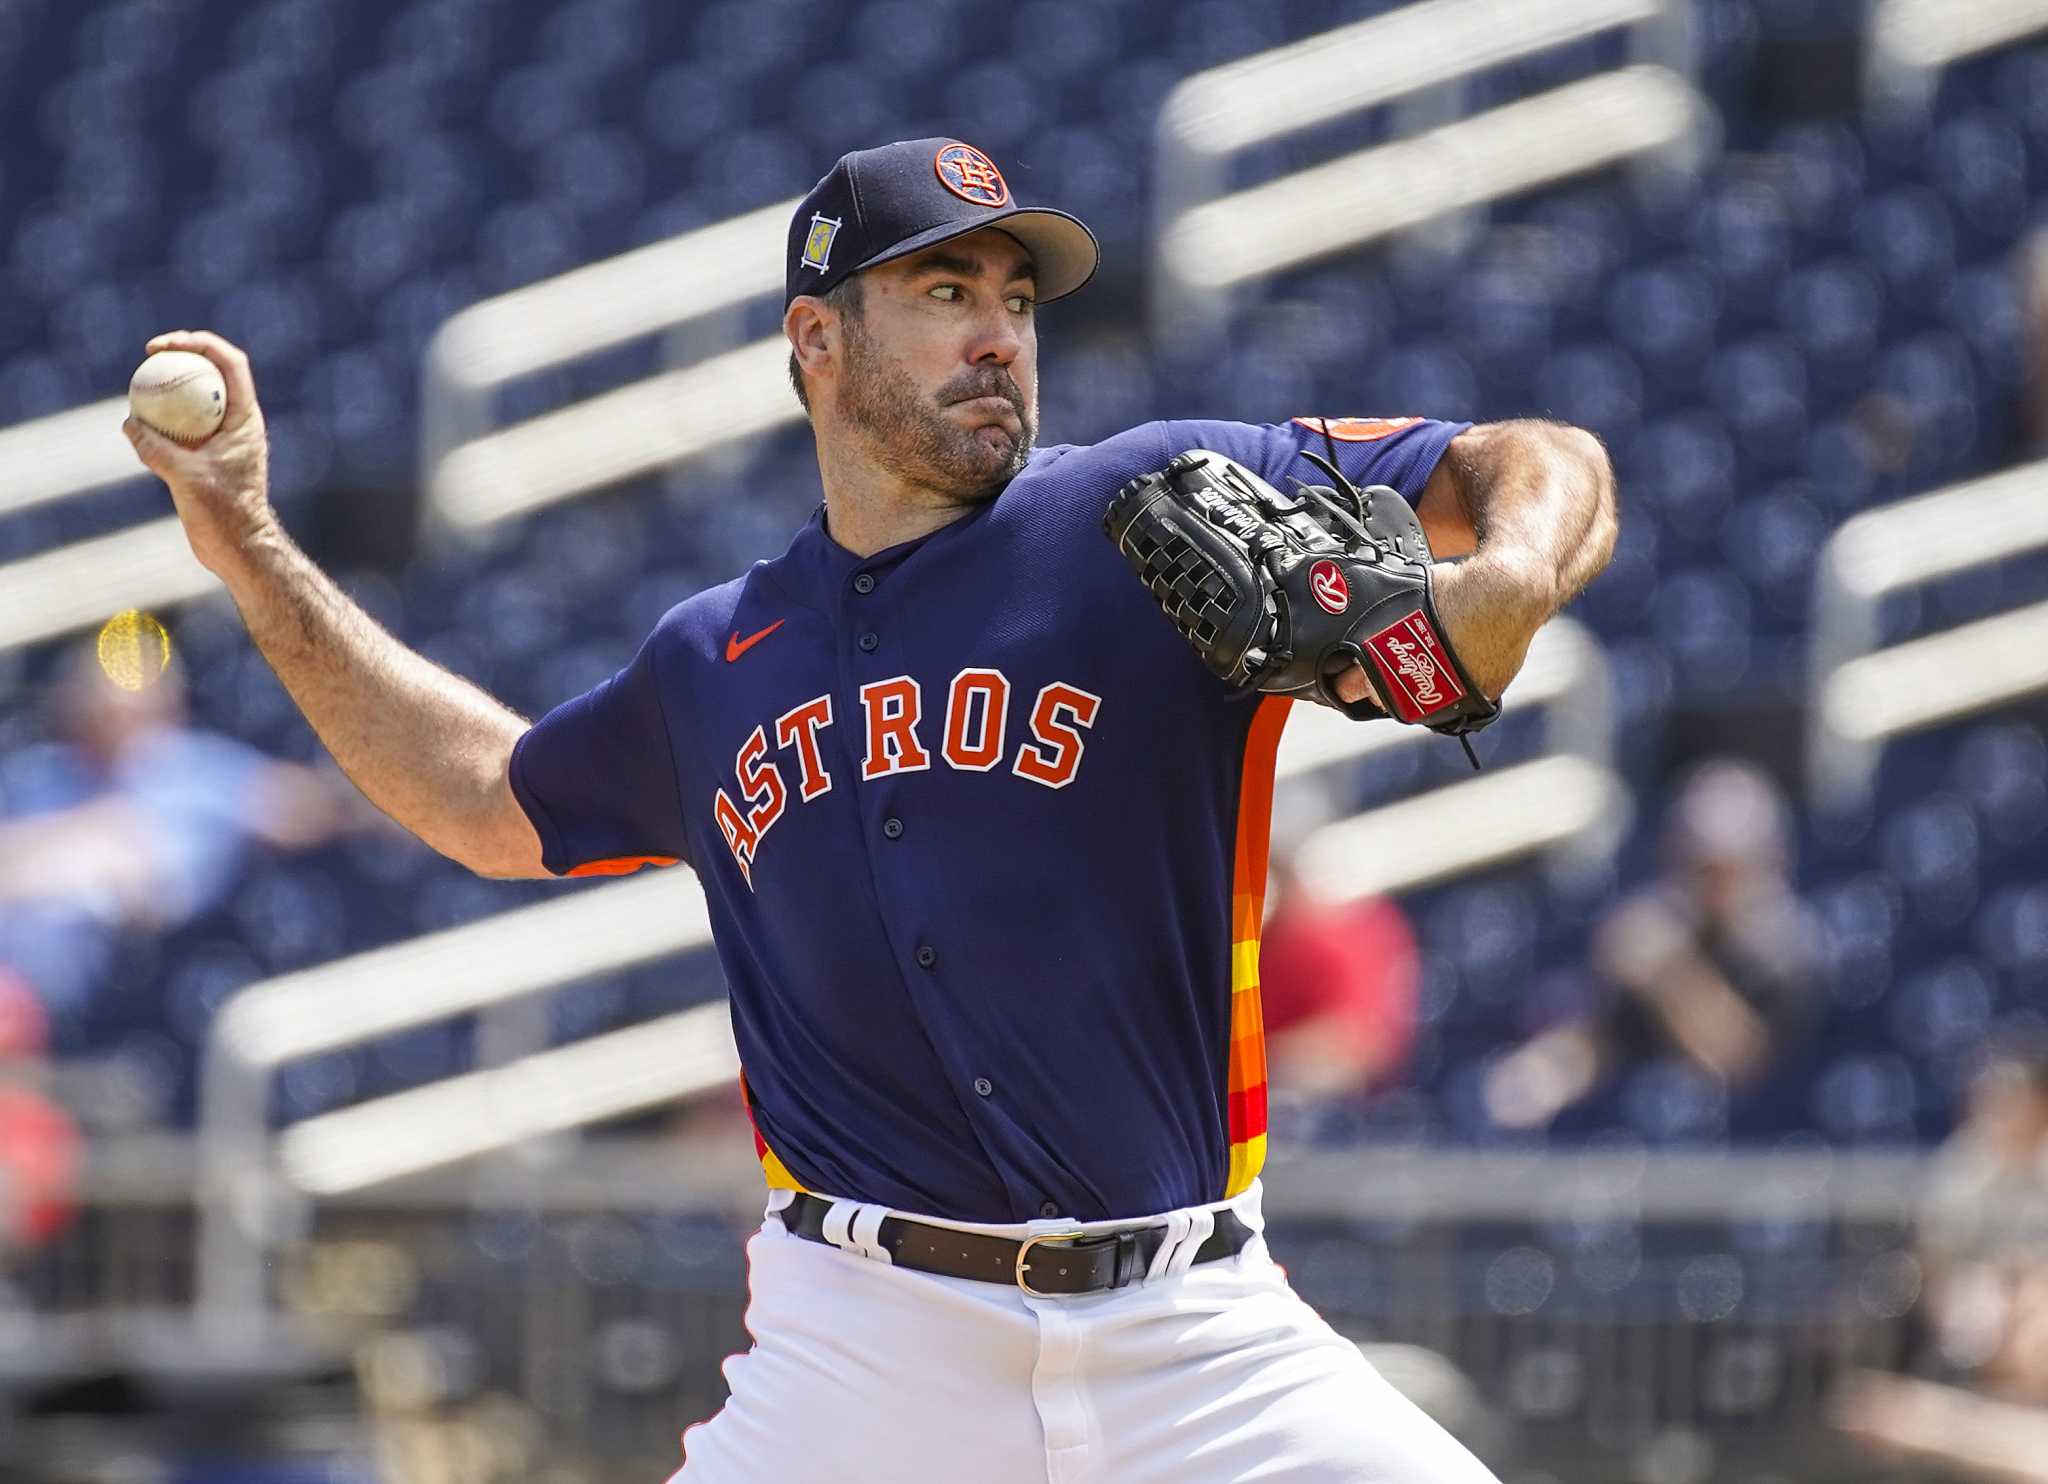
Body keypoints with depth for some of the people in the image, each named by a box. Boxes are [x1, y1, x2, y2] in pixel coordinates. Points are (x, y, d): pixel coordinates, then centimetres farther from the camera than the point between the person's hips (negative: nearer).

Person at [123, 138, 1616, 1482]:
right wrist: (247, 542, 30)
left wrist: (1499, 585, -24)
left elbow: (1554, 473, -1)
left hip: (1194, 1338, -2)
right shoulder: (713, 665, 15)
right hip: (862, 1352, 2)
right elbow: (493, 800, 33)